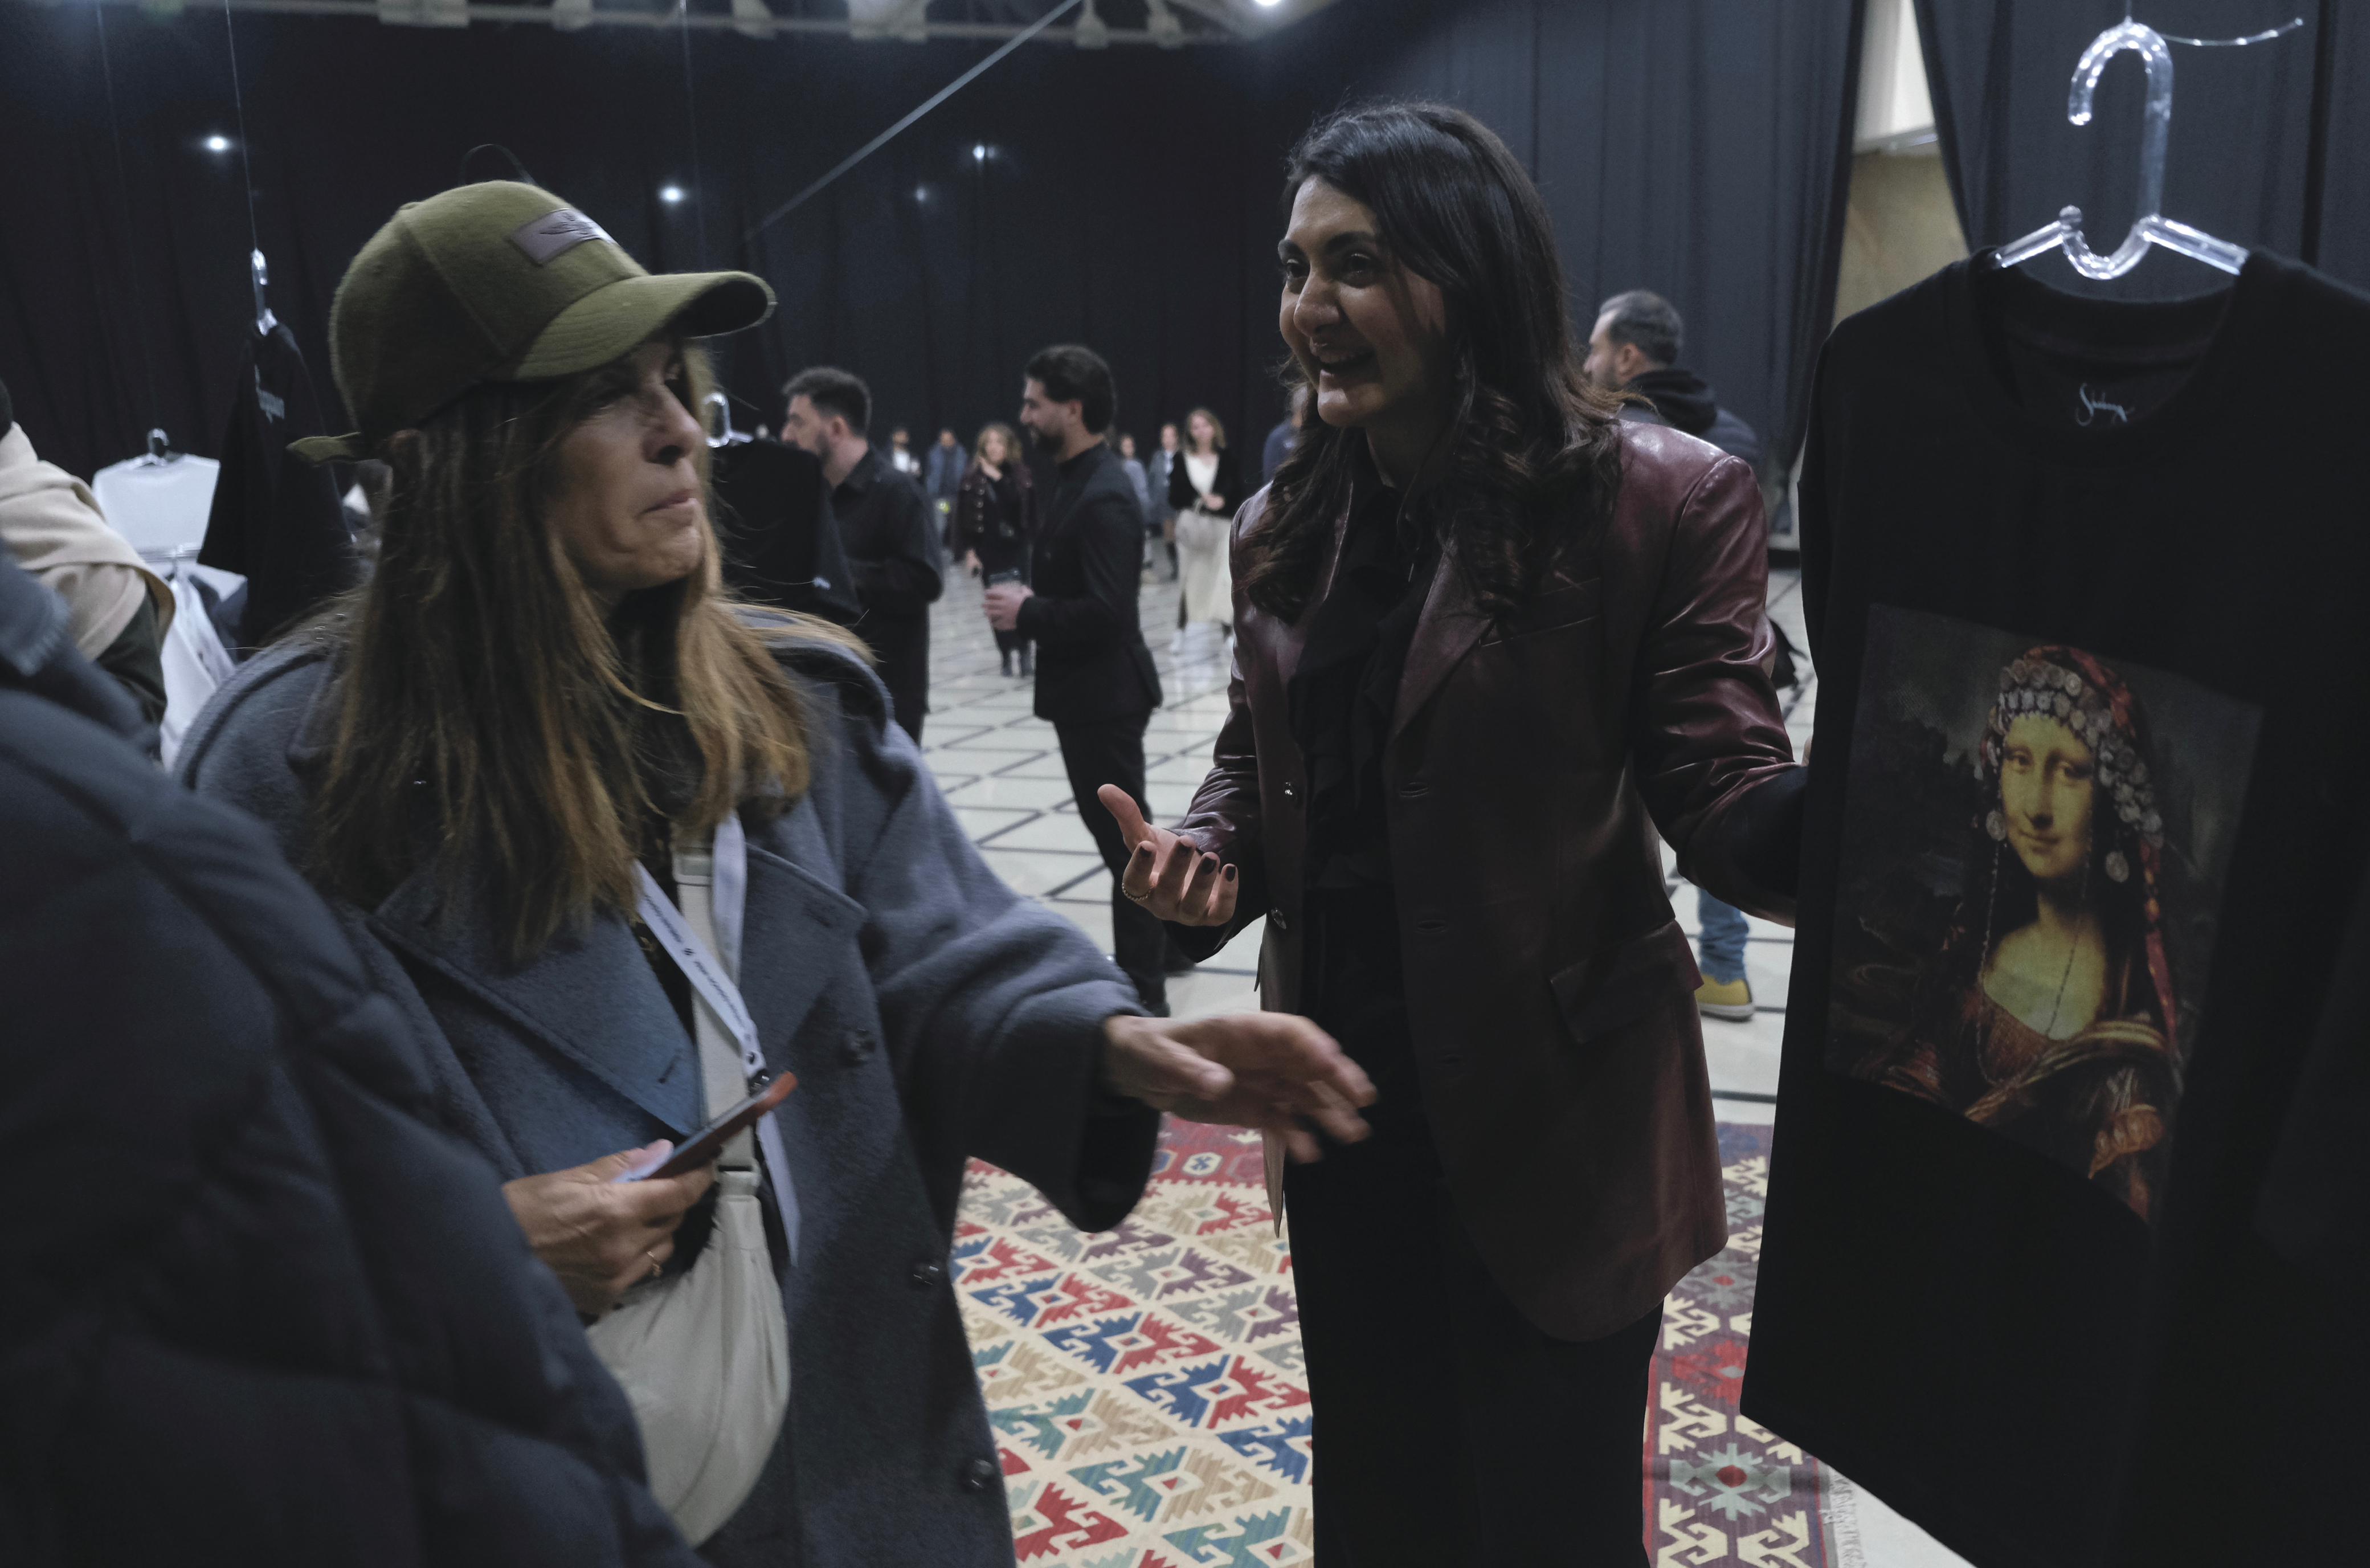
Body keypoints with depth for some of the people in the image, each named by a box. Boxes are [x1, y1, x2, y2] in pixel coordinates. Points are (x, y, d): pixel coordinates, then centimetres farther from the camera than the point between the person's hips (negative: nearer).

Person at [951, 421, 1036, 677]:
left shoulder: (1021, 477, 2)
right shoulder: (973, 480, -1)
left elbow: (1031, 515, 5)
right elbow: (964, 519, -1)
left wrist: (1034, 545, 0)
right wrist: (969, 551, -7)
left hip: (1017, 548, 0)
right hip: (988, 550, 0)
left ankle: (1024, 655, -11)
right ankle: (1007, 656, 13)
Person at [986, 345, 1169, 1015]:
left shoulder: (1103, 496, -20)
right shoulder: (1075, 482, 10)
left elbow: (1104, 610, -27)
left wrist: (1027, 614, -16)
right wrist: (1031, 598, 2)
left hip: (1104, 692, -10)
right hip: (1086, 690, 10)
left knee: (1122, 837, -1)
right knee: (1117, 831, 20)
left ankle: (1141, 990, 10)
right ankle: (1158, 943, 35)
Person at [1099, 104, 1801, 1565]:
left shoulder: (1660, 499, -13)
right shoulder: (1292, 523, 5)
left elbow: (1722, 796, -16)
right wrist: (1209, 858, -8)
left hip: (1551, 1118, -5)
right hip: (1345, 1105, 5)